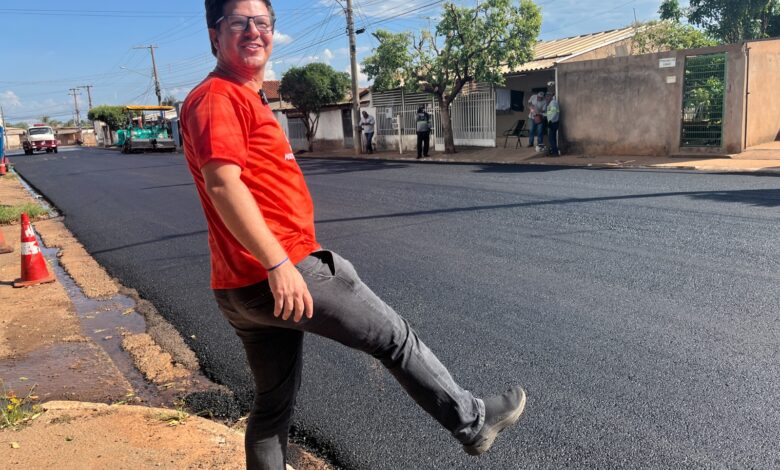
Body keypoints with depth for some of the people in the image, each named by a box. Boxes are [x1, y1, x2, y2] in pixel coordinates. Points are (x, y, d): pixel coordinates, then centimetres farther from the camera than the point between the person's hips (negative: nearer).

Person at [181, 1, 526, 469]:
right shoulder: (218, 96, -10)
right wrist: (279, 264, -28)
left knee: (275, 402, 18)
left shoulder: (245, 97, 22)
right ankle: (473, 421, 22)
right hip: (276, 272, -10)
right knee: (394, 336, 4)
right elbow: (223, 185, -24)